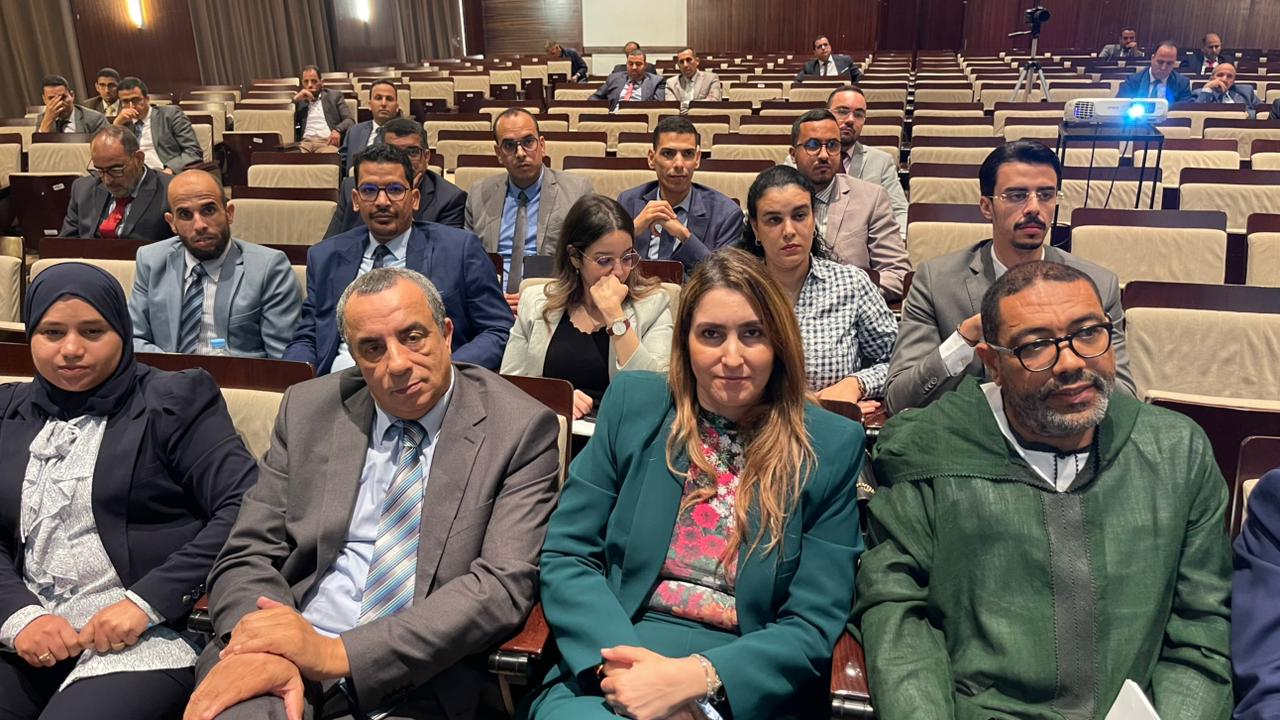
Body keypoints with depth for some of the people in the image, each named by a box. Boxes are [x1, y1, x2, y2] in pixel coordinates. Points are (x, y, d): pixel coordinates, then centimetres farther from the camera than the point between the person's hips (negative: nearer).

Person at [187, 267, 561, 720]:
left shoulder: (520, 429, -5)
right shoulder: (308, 409, 7)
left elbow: (504, 584, -12)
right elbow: (249, 554, 5)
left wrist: (339, 653, -19)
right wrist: (264, 647, -18)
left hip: (418, 682, 0)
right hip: (290, 656, 1)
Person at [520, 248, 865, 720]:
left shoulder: (832, 448, 1)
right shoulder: (633, 405, 5)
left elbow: (813, 624, -1)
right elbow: (564, 555, 2)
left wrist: (695, 677, -16)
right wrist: (620, 659, -15)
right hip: (618, 659, 1)